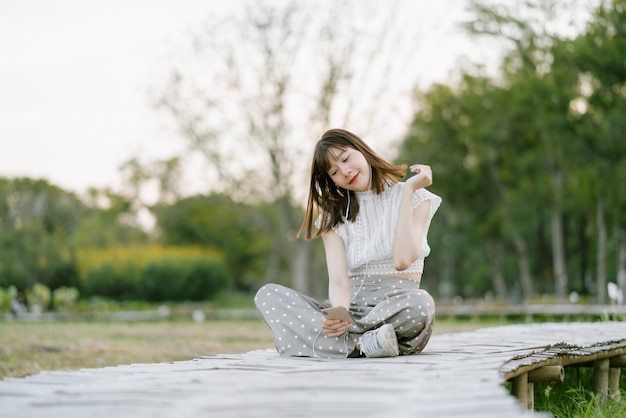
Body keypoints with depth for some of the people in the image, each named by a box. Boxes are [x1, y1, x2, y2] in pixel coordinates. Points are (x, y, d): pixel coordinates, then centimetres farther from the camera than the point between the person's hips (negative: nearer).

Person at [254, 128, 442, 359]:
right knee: (268, 295, -18)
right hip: (352, 309, 3)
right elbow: (338, 282, -3)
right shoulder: (334, 216, 14)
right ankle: (362, 343, -33)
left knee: (419, 302, -39)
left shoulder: (415, 198, 6)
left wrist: (409, 188, -9)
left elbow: (402, 260, -13)